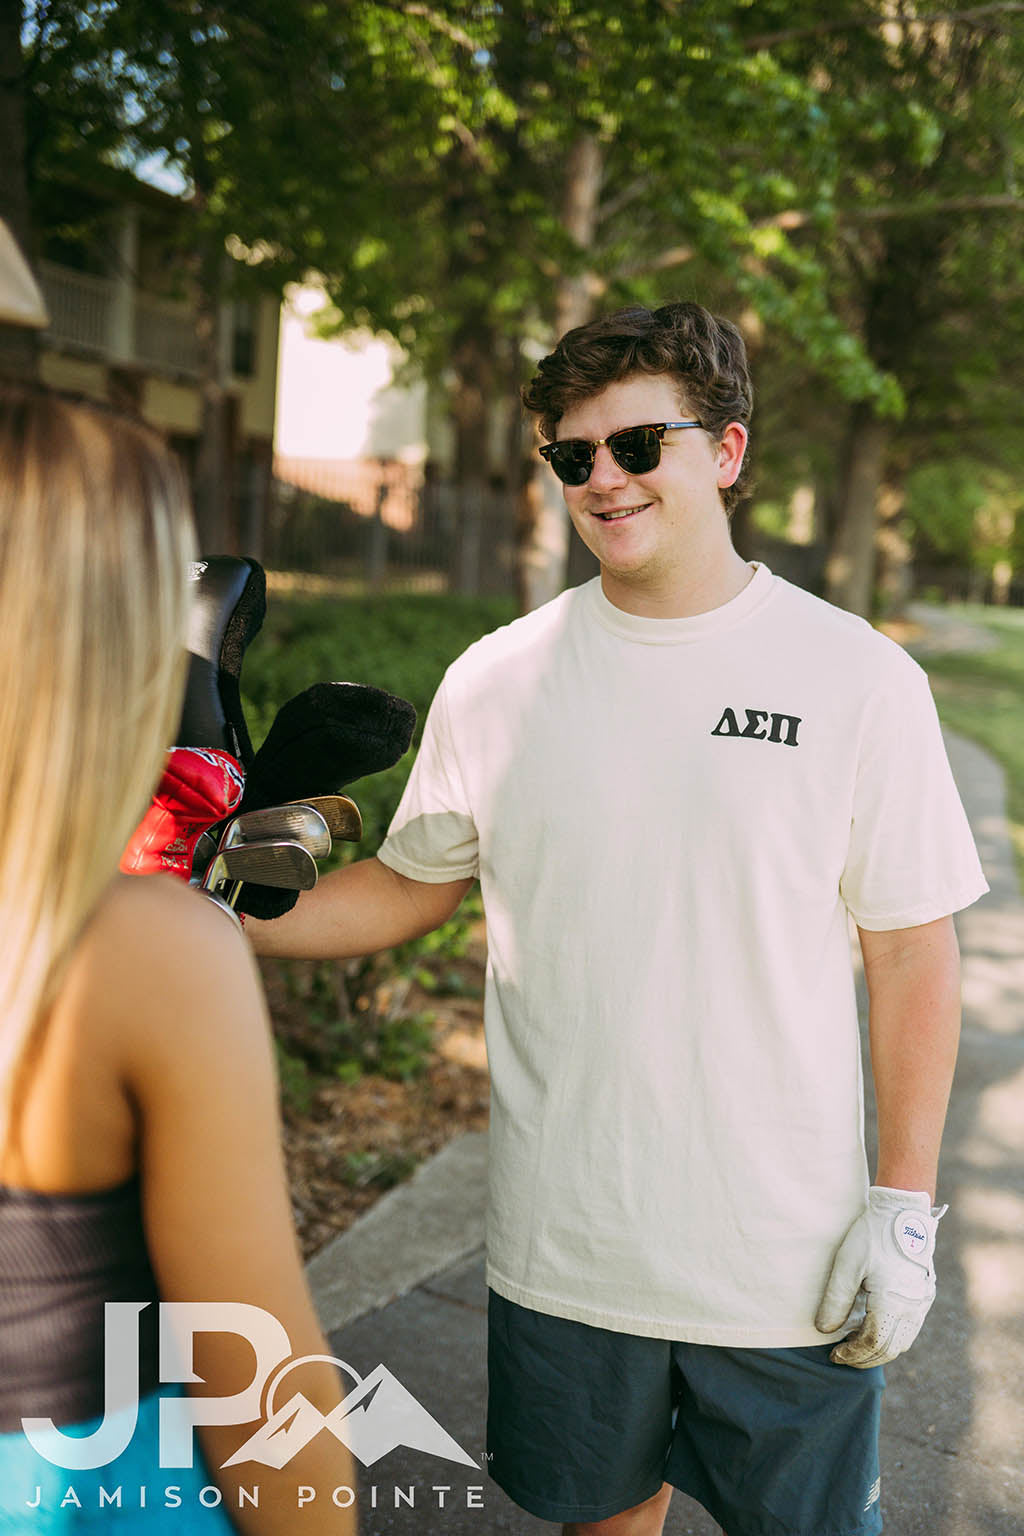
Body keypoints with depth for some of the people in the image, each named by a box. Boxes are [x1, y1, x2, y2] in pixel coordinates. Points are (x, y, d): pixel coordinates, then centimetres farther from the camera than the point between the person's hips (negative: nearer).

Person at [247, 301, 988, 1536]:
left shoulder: (858, 679, -8)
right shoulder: (495, 681, -2)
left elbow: (912, 951, -5)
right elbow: (407, 888, 7)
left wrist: (904, 1203, -6)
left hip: (786, 1263, -1)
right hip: (562, 1248, 2)